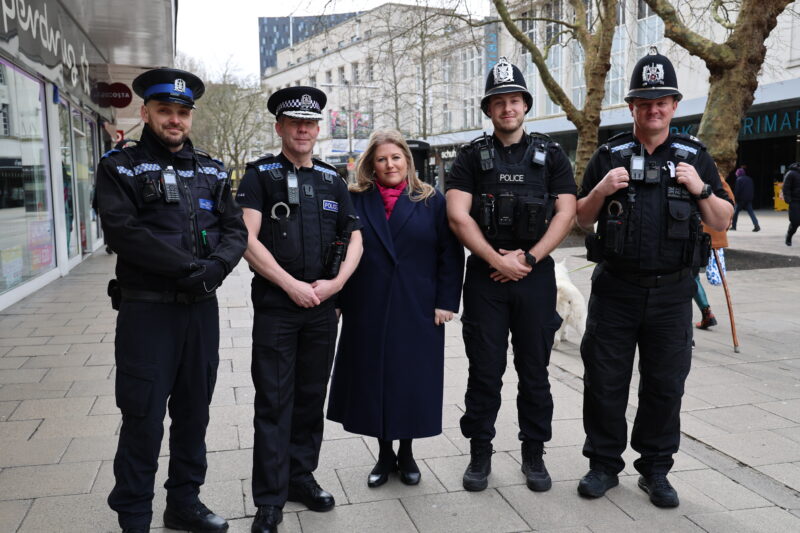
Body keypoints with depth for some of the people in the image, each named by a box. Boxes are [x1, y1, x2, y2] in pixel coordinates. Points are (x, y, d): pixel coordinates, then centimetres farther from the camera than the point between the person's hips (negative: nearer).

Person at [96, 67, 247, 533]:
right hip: (146, 310, -4)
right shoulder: (120, 167, -1)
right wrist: (189, 268, -21)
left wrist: (216, 267, -17)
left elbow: (236, 229, 4)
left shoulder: (212, 171, 11)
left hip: (202, 308, 4)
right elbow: (123, 232, -15)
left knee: (194, 412, 14)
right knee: (143, 419, 2)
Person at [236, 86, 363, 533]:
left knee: (312, 396, 13)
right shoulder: (260, 175, 0)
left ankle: (302, 476, 28)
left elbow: (355, 237, 10)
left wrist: (336, 282, -7)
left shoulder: (332, 180, 12)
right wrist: (292, 285, -15)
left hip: (323, 307, 4)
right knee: (274, 402, 0)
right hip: (275, 306, -4)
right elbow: (248, 240, -10)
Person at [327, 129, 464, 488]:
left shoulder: (431, 201, 3)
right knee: (373, 380, 8)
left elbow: (450, 254, 1)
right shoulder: (355, 200, 4)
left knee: (412, 382, 7)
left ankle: (406, 454, 28)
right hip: (367, 310, 1)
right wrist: (339, 299, -1)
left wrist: (445, 302, -5)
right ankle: (384, 455, 26)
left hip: (417, 311, -1)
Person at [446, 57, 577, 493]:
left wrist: (528, 258, -10)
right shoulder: (472, 156, 5)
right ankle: (480, 453, 18)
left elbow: (566, 212, 0)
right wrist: (498, 260, -11)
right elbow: (458, 215, -5)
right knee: (484, 371, 5)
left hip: (535, 275, 1)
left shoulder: (550, 155, 8)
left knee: (534, 371, 8)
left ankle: (534, 454, 21)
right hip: (485, 276, -1)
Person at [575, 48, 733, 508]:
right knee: (604, 381, 5)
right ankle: (604, 464, 22)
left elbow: (722, 222, 7)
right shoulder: (610, 156, 4)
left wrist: (701, 189, -11)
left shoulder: (694, 156, 6)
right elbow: (582, 219, 7)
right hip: (615, 289, 0)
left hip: (672, 293, 1)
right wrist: (602, 189, -12)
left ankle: (656, 470, 25)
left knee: (665, 385, 9)